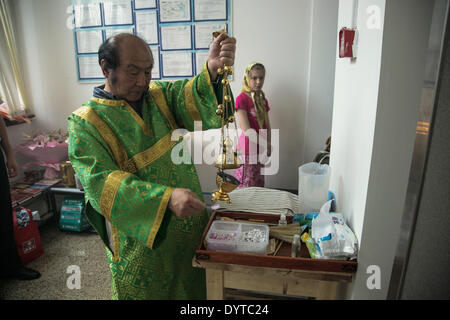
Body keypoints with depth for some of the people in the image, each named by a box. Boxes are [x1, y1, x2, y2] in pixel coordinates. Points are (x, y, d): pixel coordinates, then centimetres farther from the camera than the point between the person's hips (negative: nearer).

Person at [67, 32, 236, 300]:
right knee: (149, 290, 19)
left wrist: (214, 69, -41)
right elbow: (101, 182, -24)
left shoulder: (159, 94, 1)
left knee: (192, 288, 23)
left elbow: (194, 96, -18)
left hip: (190, 227, 4)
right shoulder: (85, 122, -12)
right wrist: (166, 198, -37)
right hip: (141, 242, -4)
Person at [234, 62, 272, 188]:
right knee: (246, 188, -2)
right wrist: (265, 145, -17)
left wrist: (268, 146, -6)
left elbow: (267, 127, 9)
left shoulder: (263, 100, 12)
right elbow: (246, 130, -17)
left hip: (260, 151, 7)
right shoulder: (241, 98, -11)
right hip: (247, 150, -7)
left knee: (259, 186, 16)